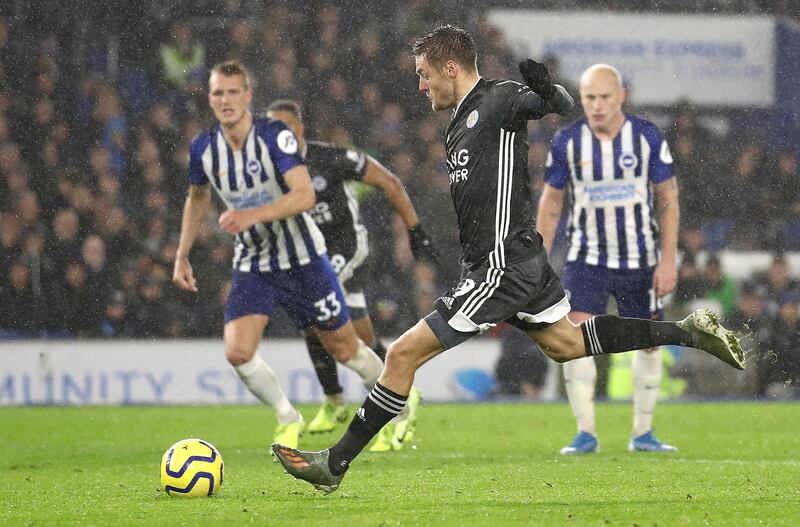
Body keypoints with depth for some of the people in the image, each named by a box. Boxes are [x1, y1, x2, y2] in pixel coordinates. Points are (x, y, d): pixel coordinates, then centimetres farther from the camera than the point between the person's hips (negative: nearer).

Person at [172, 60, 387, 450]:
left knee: (345, 349, 7)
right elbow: (197, 198, 16)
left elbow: (305, 195, -29)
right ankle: (288, 420, 8)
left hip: (302, 259, -3)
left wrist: (252, 215, -40)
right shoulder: (204, 149, -5)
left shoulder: (275, 136, -20)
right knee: (238, 352, -17)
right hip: (252, 266, 3)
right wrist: (181, 256, 12)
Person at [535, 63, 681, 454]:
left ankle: (643, 433, 18)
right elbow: (551, 202, 5)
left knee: (649, 342, 6)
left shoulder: (647, 137, -7)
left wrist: (669, 259, -6)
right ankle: (586, 433, -11)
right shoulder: (567, 142, -5)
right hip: (587, 258, 0)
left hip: (640, 260, 1)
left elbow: (668, 198, -1)